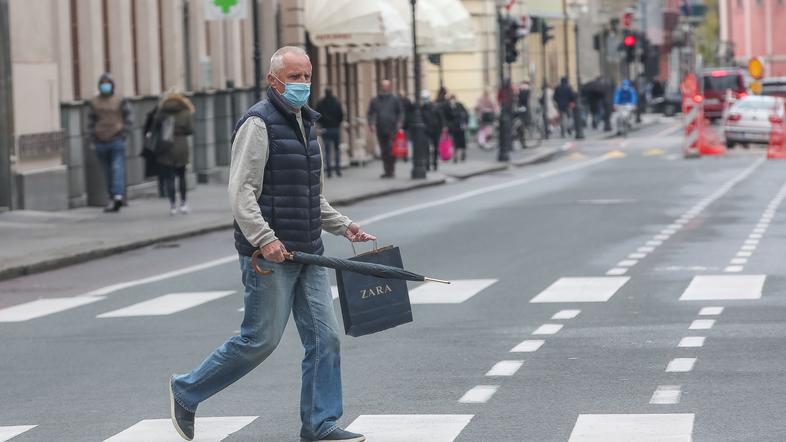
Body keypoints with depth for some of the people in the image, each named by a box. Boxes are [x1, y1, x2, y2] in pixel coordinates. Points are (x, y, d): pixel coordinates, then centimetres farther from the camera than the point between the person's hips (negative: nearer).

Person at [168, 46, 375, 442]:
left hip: (307, 253, 8)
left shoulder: (306, 124, 17)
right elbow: (241, 191, -18)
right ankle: (186, 392, 13)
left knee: (324, 337, 2)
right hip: (269, 255, -8)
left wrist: (344, 226, 15)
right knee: (260, 339, -3)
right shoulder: (259, 123, -11)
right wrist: (265, 239, -27)